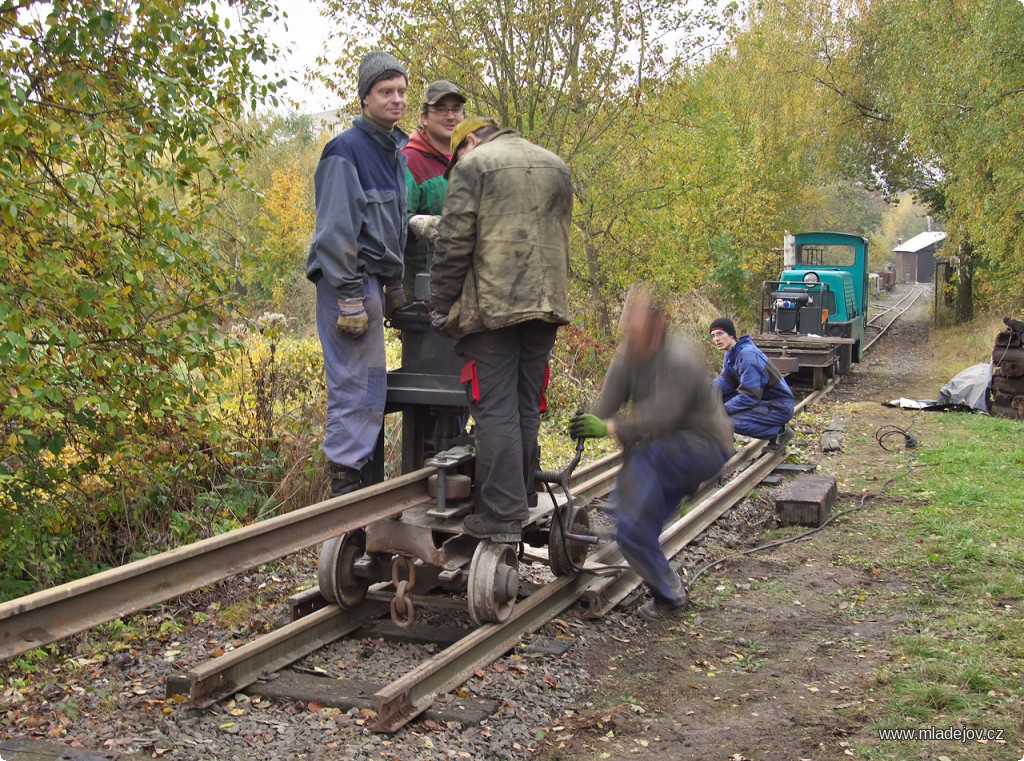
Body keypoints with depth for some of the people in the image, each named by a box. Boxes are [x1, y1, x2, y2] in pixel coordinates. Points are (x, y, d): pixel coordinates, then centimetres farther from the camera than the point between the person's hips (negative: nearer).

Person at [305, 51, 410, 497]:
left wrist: (394, 285, 19)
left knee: (370, 383, 12)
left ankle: (363, 475, 21)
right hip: (348, 280, -9)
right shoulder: (347, 150, -12)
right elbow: (336, 229, -17)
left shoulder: (396, 149, 15)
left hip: (372, 279, 9)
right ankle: (344, 483, -1)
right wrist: (350, 297, -20)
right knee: (355, 384, -8)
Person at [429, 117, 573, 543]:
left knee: (496, 411, -5)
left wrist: (441, 307, 0)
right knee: (526, 409, 13)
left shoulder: (473, 164, -1)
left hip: (492, 307, -6)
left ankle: (503, 515, -6)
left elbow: (453, 245, -7)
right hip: (546, 304, 7)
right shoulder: (556, 166, 21)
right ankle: (519, 500, 21)